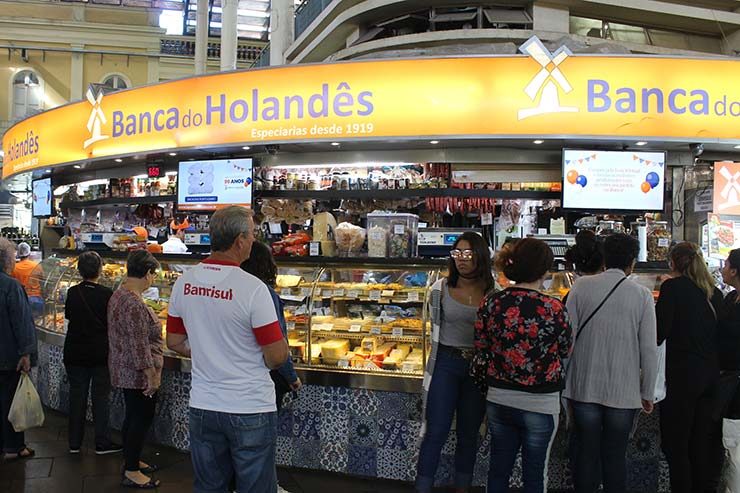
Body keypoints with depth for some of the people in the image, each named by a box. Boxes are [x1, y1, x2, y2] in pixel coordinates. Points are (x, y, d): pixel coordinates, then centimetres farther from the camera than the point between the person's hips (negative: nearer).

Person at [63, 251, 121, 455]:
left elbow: (68, 318, 9)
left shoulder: (72, 293, -2)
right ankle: (102, 443, 10)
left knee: (77, 395, 11)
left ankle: (74, 443, 19)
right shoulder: (106, 294, -13)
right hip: (100, 353, -3)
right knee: (101, 397, 6)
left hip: (75, 352, 3)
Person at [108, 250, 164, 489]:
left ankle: (132, 460, 33)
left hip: (124, 371, 10)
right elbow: (139, 345, -25)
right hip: (138, 373, -10)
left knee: (132, 417, 20)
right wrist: (152, 375, -19)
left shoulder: (118, 294, 8)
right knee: (141, 419, 1)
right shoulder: (134, 304, -25)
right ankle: (131, 472, 11)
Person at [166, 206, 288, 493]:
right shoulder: (253, 288, -18)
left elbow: (175, 343, 10)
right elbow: (277, 356, -15)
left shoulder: (184, 283, -1)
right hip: (250, 410, -5)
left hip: (202, 406, 5)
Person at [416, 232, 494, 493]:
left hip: (478, 366, 1)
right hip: (446, 363, -1)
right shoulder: (441, 288, -2)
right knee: (435, 432, -1)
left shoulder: (492, 292, -2)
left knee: (468, 434, 13)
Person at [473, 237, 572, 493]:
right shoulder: (552, 308, -18)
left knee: (499, 468, 17)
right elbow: (566, 350, -2)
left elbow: (480, 352, 1)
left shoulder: (491, 303, -7)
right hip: (540, 404, -4)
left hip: (498, 398, 4)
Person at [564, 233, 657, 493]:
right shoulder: (642, 295, -5)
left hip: (584, 387, 1)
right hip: (624, 391, -1)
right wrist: (647, 393, 7)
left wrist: (562, 378, 6)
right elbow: (649, 350, -4)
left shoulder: (581, 286, -4)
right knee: (616, 456, 12)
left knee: (586, 452, 11)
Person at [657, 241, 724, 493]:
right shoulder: (715, 292, 7)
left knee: (675, 443, 3)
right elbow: (719, 332, 12)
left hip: (682, 373, -6)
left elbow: (660, 332, -13)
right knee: (703, 441, 15)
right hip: (712, 374, 6)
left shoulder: (673, 287, -9)